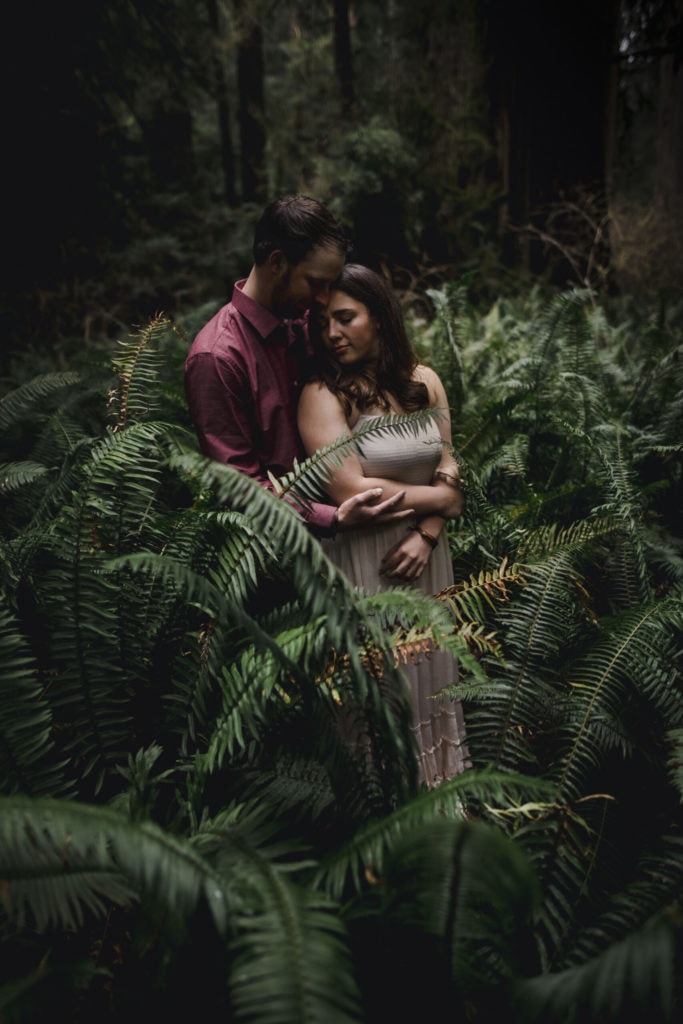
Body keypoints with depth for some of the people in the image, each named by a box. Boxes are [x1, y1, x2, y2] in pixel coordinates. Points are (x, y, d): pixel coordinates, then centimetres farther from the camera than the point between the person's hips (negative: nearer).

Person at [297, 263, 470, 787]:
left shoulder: (425, 382, 3)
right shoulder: (323, 394, -14)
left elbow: (449, 473, 6)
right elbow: (351, 493, -21)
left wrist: (426, 534, -10)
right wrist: (437, 497, -10)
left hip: (423, 558, 5)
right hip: (361, 566, -5)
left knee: (425, 673, 19)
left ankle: (432, 784, 40)